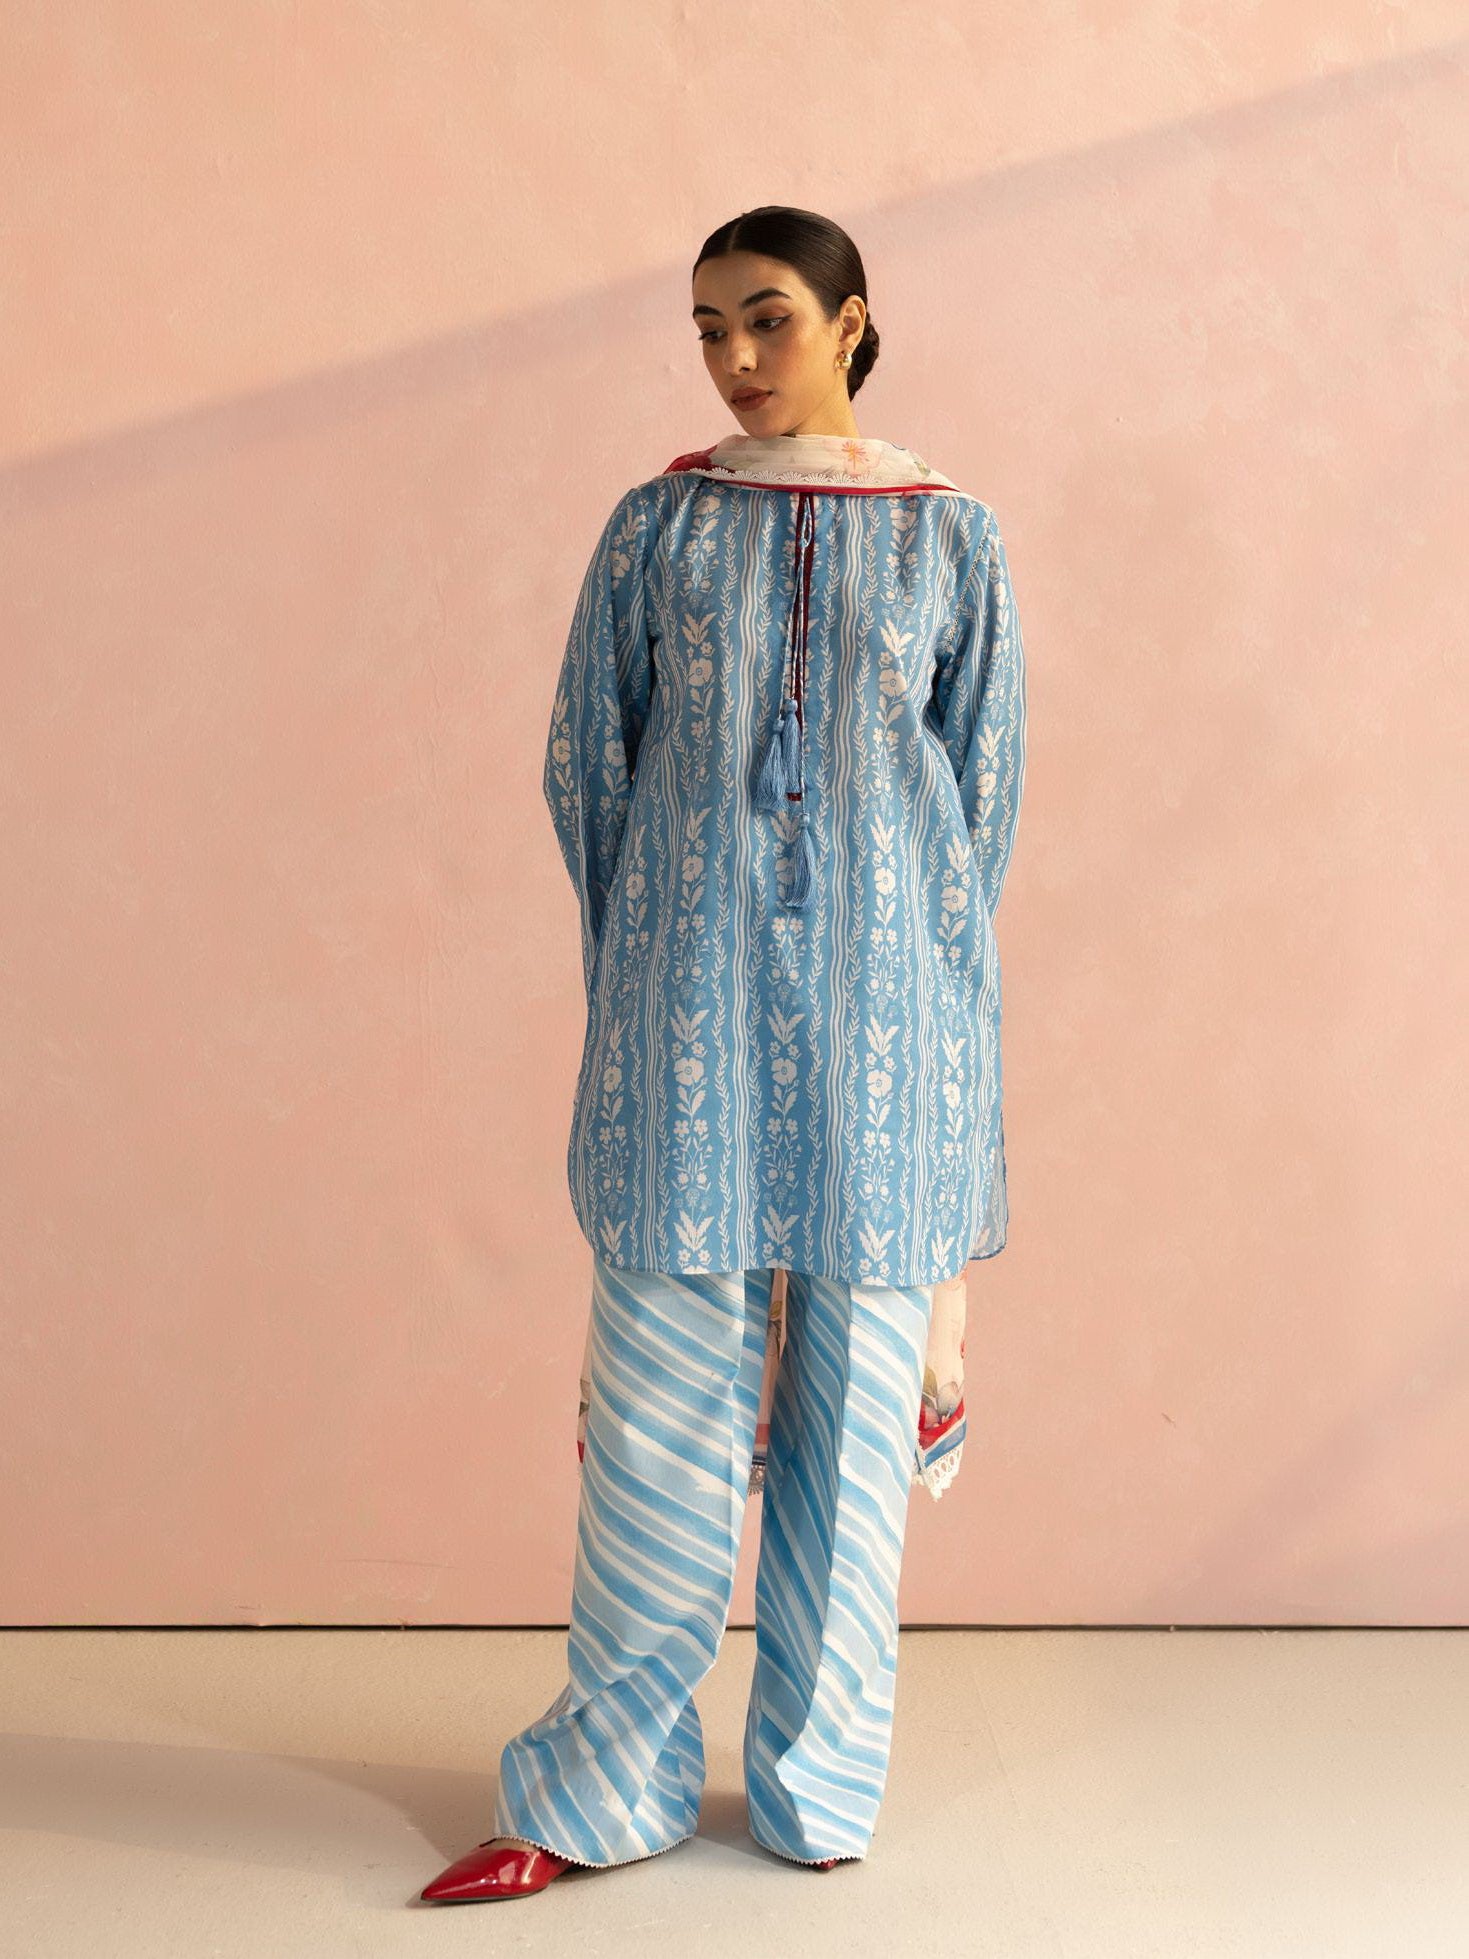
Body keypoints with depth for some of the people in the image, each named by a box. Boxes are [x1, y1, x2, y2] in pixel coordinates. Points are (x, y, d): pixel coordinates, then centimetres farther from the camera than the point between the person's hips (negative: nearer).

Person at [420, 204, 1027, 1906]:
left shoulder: (948, 534, 6)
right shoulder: (657, 525, 6)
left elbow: (985, 780, 7)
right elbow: (583, 761, 8)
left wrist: (917, 980, 4)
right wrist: (655, 961, 5)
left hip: (883, 1004, 0)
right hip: (691, 999, 0)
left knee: (858, 1397, 6)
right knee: (665, 1389, 1)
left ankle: (821, 1778, 21)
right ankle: (605, 1783, 14)